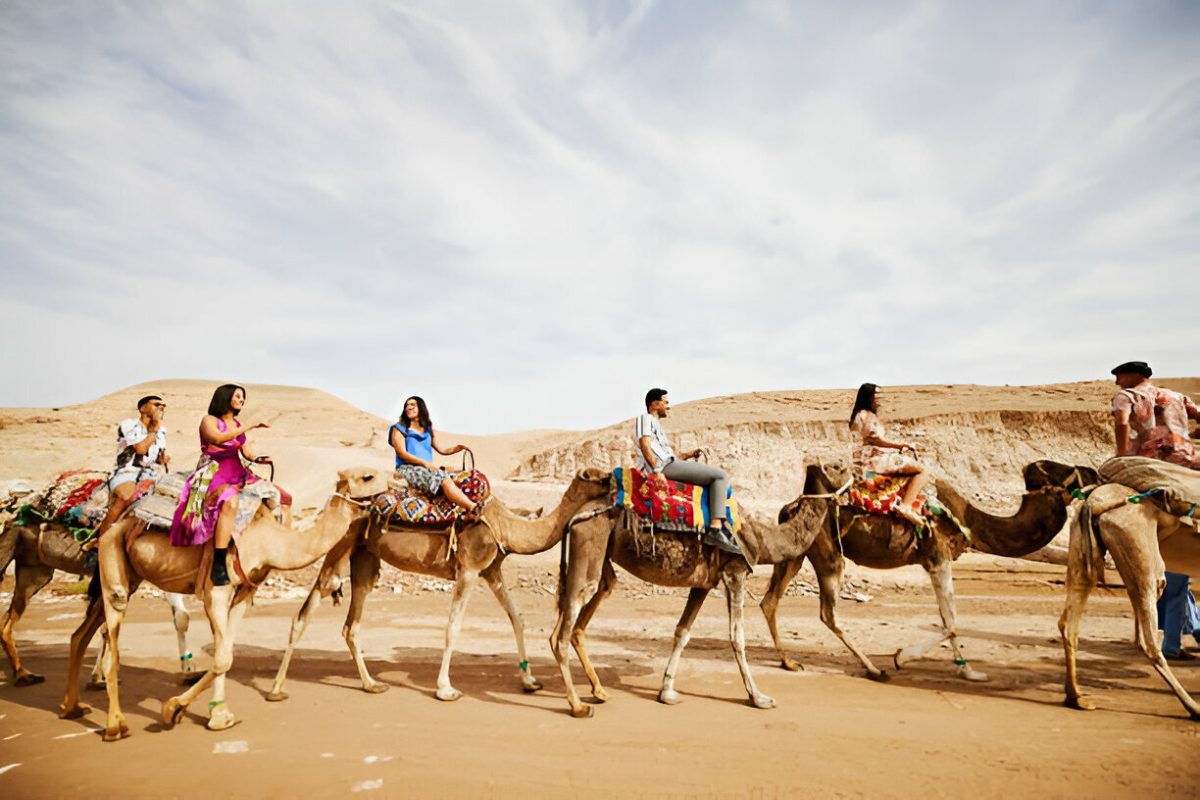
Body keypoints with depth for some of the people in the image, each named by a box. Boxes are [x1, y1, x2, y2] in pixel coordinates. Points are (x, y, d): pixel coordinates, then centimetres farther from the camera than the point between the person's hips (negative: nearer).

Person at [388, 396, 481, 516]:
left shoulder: (429, 431, 24)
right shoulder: (399, 429, 10)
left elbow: (442, 450, 22)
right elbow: (402, 453, -4)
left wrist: (459, 447, 3)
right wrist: (425, 462, -17)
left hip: (427, 469, 4)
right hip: (407, 469, -4)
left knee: (446, 480, -33)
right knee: (443, 479, -33)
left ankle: (471, 510, -53)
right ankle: (473, 507, -47)